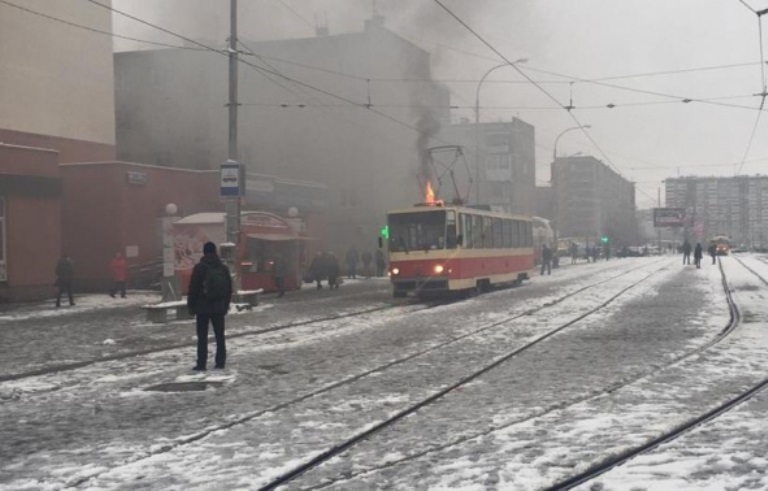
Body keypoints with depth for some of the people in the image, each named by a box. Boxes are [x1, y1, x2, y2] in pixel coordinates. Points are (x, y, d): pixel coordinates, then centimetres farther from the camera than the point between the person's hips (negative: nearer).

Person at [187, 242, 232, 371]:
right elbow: (229, 288, 11)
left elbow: (193, 288, -10)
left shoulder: (200, 267, -10)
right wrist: (226, 304, 18)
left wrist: (191, 306, -2)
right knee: (220, 335, 10)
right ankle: (220, 362, 10)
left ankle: (201, 364, -2)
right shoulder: (223, 267, 6)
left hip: (203, 307, -4)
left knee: (202, 337, -1)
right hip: (219, 307, 4)